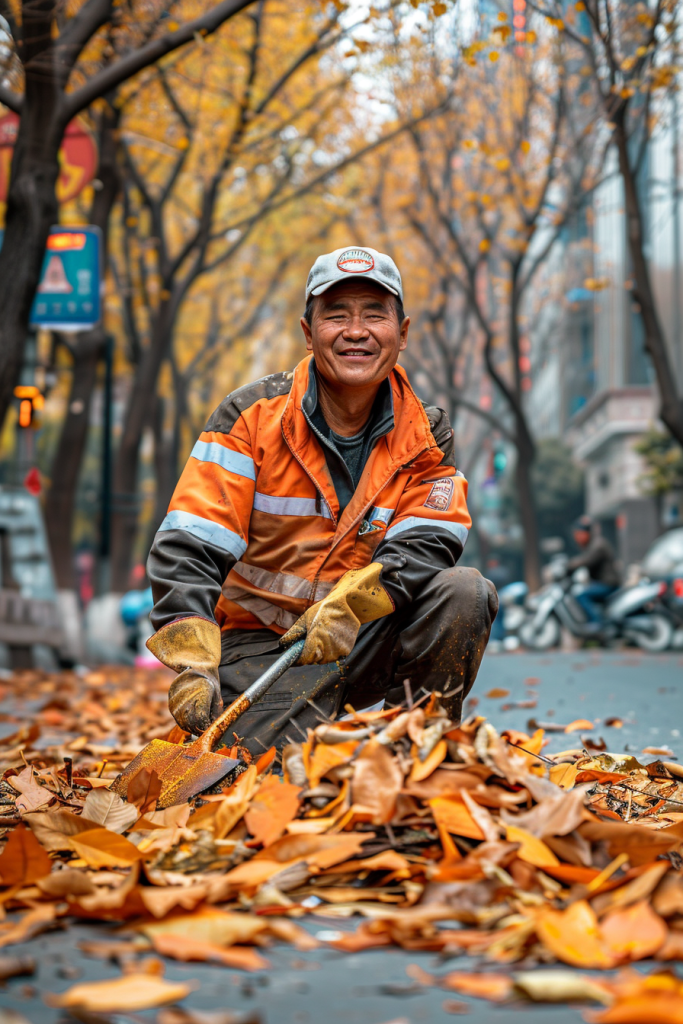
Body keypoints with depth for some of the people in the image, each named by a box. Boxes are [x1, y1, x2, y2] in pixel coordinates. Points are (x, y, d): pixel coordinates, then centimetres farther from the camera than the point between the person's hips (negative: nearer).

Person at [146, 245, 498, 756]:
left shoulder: (427, 436, 3)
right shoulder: (252, 416, -7)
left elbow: (426, 545, -11)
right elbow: (187, 547, -15)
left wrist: (349, 605, -31)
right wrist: (193, 666, -29)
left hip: (362, 641, 3)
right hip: (258, 646, -3)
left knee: (466, 592, -22)